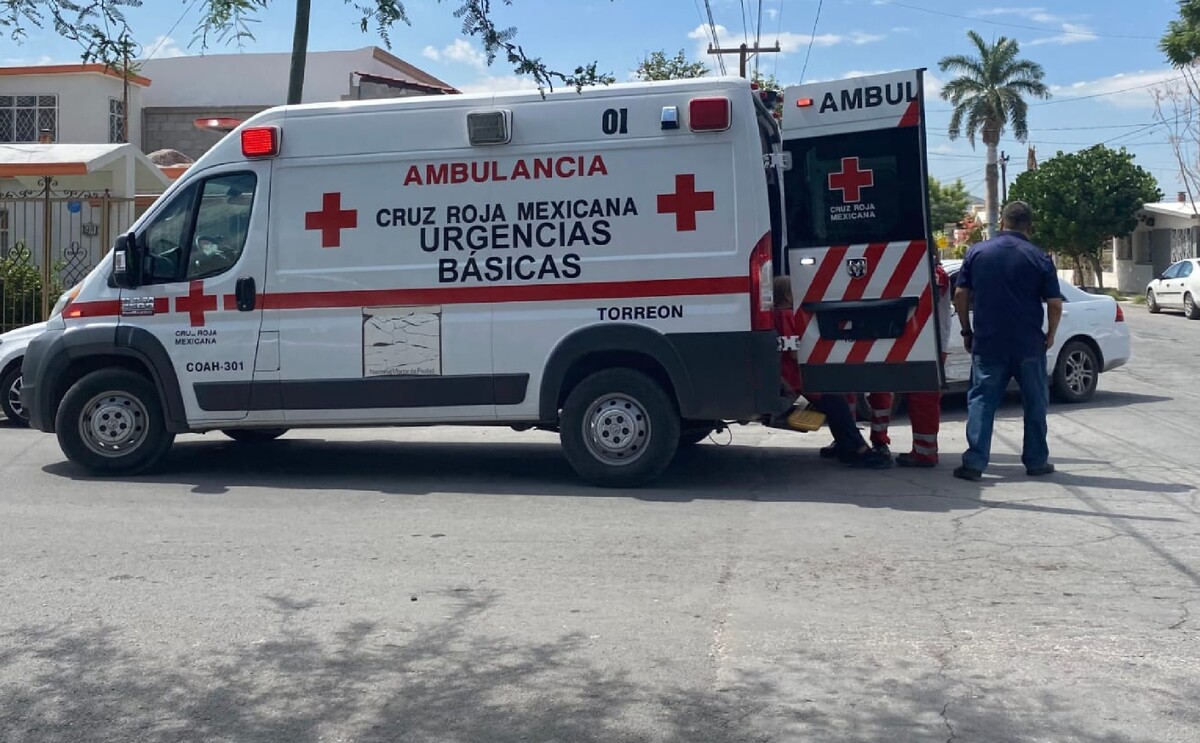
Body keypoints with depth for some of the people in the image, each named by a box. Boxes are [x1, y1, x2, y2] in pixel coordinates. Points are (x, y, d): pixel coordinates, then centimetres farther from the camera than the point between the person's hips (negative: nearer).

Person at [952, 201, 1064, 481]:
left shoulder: (977, 252, 2)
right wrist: (1050, 334, 9)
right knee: (1035, 403, 13)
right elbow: (1055, 303, -6)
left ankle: (974, 461, -5)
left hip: (987, 343, 1)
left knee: (981, 400, 4)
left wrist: (967, 331, 10)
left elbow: (961, 294, 1)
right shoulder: (1039, 258, -3)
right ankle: (1036, 461, 18)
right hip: (1029, 345, -1)